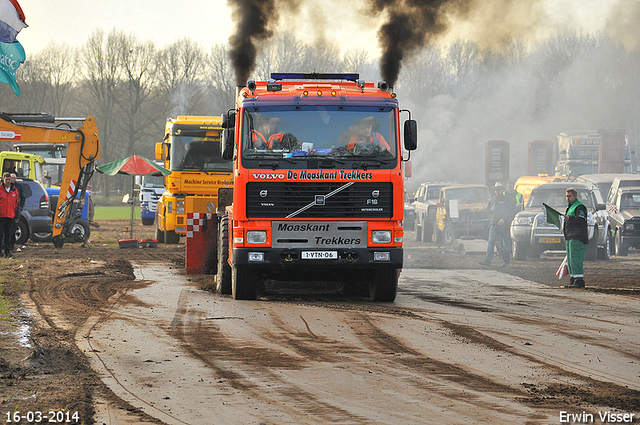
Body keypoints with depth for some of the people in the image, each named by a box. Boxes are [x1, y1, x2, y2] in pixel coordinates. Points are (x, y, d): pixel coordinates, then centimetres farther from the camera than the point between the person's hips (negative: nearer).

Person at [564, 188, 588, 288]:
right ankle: (573, 280, 13)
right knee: (570, 260, 10)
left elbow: (581, 220, -21)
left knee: (575, 260, -16)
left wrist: (570, 218, -32)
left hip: (577, 238, -10)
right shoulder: (570, 207, 25)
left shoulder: (579, 207, -7)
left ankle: (579, 280, -19)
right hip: (570, 238, 10)